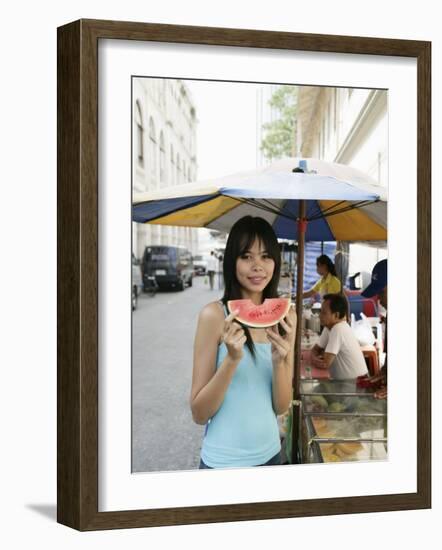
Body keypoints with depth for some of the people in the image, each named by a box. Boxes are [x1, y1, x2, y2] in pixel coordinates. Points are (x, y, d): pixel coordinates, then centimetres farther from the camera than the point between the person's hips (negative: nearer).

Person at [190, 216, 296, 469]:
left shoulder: (285, 315, -1)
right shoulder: (215, 314, -14)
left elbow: (282, 406, -1)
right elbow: (199, 413, -13)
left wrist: (279, 361, -18)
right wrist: (232, 359, -26)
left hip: (270, 453, 4)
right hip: (224, 461, -4)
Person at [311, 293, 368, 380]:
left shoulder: (338, 330, -23)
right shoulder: (329, 326, 1)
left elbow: (325, 364, -24)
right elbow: (316, 349, 10)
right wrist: (315, 358, -12)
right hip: (345, 380, 7)